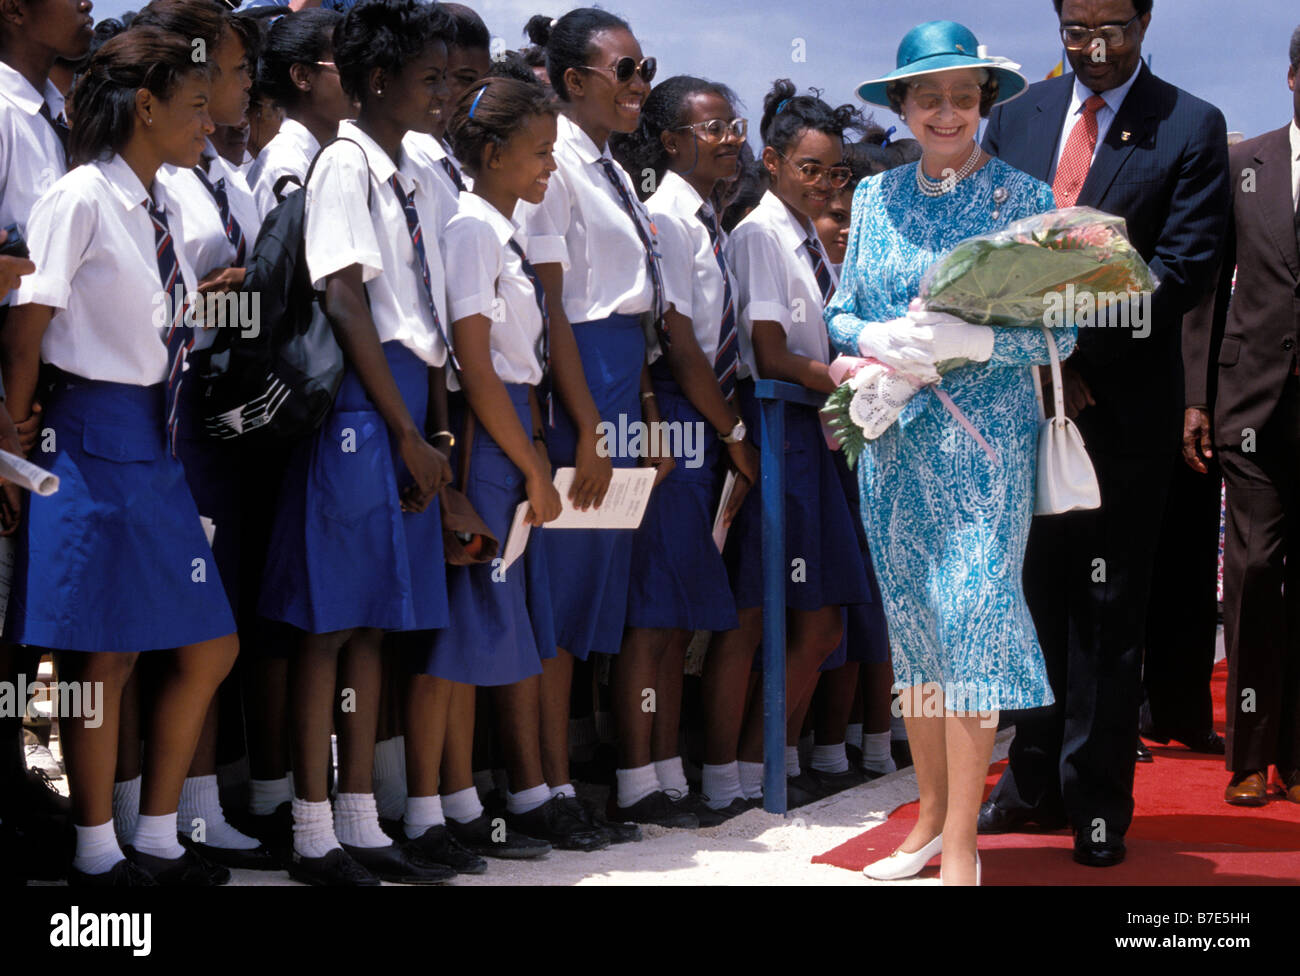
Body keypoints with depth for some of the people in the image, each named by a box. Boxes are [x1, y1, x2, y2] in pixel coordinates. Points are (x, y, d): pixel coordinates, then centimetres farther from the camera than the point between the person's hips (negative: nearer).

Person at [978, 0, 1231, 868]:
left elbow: (1183, 270, -9)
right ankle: (1035, 783, 19)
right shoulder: (1015, 120, 11)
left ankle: (1098, 803, 9)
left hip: (1121, 404, -4)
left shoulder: (1191, 129, -2)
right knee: (1032, 595, 9)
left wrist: (1079, 352, -15)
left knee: (1108, 613, 2)